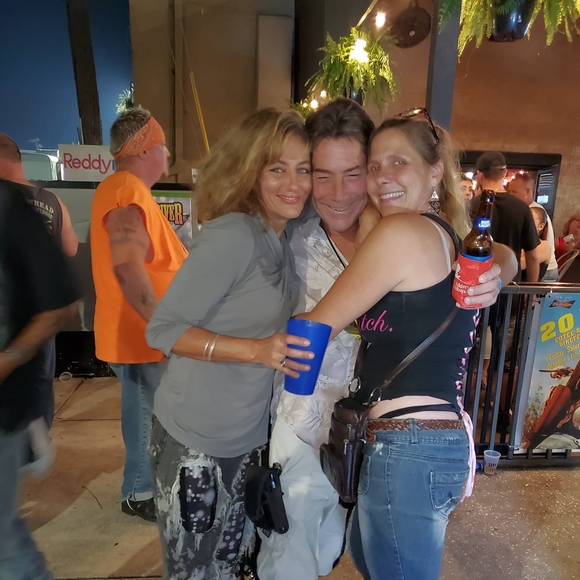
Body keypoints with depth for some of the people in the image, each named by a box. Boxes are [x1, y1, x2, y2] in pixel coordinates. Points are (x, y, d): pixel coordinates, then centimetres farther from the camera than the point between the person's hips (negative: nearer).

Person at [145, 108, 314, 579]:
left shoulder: (284, 240, 2)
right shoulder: (233, 235, -22)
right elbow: (163, 328, -22)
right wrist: (256, 349, -32)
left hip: (251, 436, 7)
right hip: (196, 442, -7)